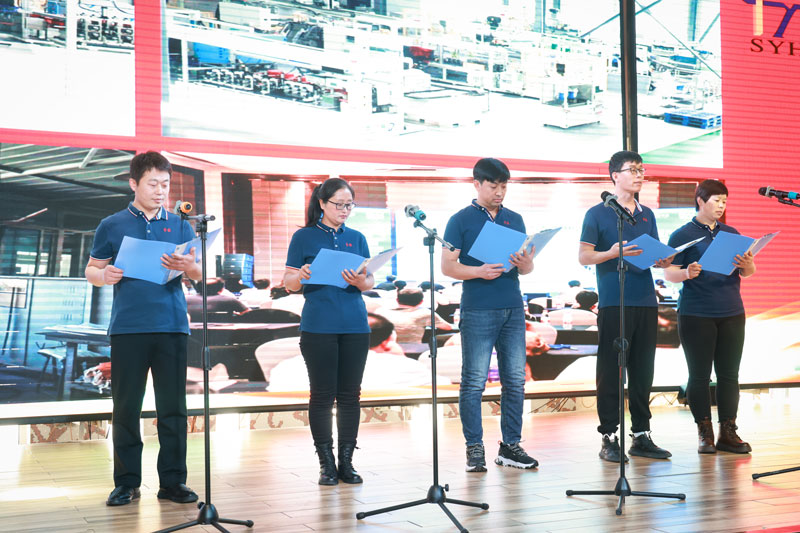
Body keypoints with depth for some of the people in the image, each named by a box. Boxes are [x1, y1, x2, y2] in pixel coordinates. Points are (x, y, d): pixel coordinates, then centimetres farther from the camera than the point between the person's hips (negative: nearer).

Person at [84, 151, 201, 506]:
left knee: (173, 407, 2)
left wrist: (186, 266, -16)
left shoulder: (180, 226, 13)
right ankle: (126, 482, 12)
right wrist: (104, 275, -14)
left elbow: (199, 273, 7)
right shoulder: (112, 226, 9)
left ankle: (173, 481, 9)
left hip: (172, 326, 1)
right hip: (128, 327, -1)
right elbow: (91, 271, 9)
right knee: (126, 406, 3)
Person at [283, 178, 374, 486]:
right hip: (318, 327, -3)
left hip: (355, 326, 3)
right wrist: (300, 276, -20)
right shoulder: (304, 237, 5)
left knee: (350, 394, 4)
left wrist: (360, 281, -12)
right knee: (322, 394, -1)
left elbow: (370, 282, 10)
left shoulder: (356, 238, 14)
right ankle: (326, 463, 8)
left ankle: (346, 461, 13)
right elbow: (288, 284, 2)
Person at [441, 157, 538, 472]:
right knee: (474, 381, -3)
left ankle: (511, 446, 13)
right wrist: (480, 272, -18)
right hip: (477, 311, -4)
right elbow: (447, 266, -3)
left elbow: (526, 267, 16)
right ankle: (474, 448, 4)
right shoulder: (461, 220, 2)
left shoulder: (515, 220, 15)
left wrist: (525, 265, -7)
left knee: (515, 380, 5)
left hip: (513, 310, 5)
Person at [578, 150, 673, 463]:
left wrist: (662, 261, -3)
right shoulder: (598, 214, 0)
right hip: (614, 304, -5)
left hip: (646, 302, 6)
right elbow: (583, 256, -5)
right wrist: (612, 253, -21)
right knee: (611, 371, -3)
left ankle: (641, 435, 15)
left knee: (643, 371, 8)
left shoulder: (647, 215, 17)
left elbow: (655, 256, 20)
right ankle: (609, 438, 2)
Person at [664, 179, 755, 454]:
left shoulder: (731, 233, 15)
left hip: (731, 313, 4)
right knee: (699, 375, -1)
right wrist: (687, 272, -25)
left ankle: (728, 432, 9)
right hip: (696, 315, -4)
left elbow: (748, 272, 13)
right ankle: (705, 433, 7)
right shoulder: (683, 234, 1)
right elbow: (669, 273, -4)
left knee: (729, 374, 4)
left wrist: (747, 265, -11)